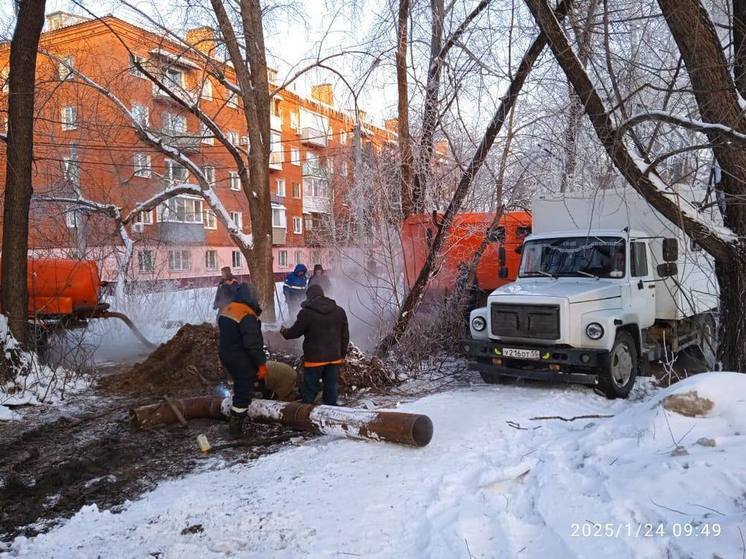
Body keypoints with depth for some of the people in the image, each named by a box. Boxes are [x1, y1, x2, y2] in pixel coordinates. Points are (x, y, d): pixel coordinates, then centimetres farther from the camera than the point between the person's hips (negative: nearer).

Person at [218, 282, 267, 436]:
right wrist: (261, 364, -17)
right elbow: (253, 344, -25)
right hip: (242, 360, -9)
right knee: (244, 391, 4)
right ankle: (236, 426, 12)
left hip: (225, 355, 9)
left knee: (240, 385, 27)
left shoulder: (224, 310, 4)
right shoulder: (247, 315, -25)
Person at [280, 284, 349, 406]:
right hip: (334, 358, 4)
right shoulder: (339, 311, 5)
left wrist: (284, 331, 21)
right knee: (331, 389, 10)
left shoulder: (306, 313, -10)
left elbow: (294, 332, -2)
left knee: (309, 391, 5)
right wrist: (342, 355, 18)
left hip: (314, 359, -4)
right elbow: (345, 336, 8)